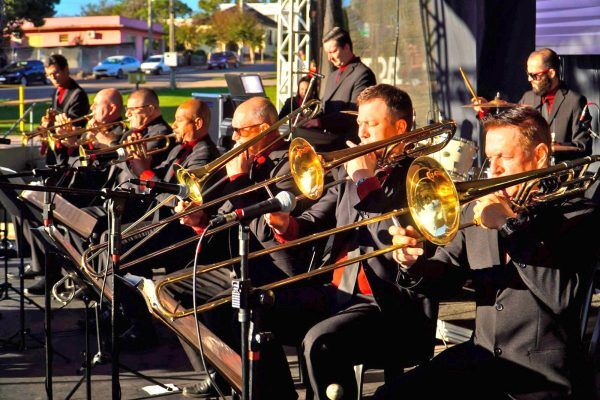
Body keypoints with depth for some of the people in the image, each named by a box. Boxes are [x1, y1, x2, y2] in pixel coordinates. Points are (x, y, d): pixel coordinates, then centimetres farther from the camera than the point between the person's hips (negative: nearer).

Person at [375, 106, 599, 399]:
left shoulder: (576, 216, -3)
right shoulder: (476, 213, 12)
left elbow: (561, 296, -18)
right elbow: (441, 280, 12)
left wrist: (510, 225, -17)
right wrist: (413, 264, -11)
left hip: (544, 375, -5)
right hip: (480, 359, 5)